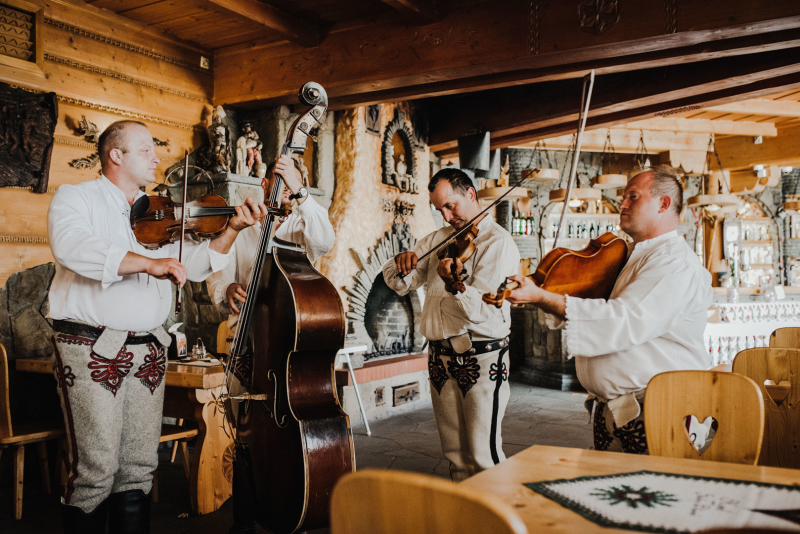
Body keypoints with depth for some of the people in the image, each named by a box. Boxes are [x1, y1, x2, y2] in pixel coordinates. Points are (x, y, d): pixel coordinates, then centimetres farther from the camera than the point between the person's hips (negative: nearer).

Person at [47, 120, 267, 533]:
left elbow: (195, 264, 10)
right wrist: (147, 262, -25)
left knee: (139, 468, 8)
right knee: (96, 469, -4)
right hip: (92, 348, -5)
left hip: (148, 351, 5)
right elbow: (73, 247, -18)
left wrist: (232, 230, -4)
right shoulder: (75, 197, 3)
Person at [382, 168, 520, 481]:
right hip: (440, 356, 7)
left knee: (483, 454, -2)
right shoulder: (438, 239, 13)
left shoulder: (497, 242, -9)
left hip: (481, 359, -6)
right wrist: (401, 265, -11)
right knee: (454, 452, 15)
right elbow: (399, 285, 11)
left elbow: (481, 311, -20)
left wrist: (455, 284, -39)